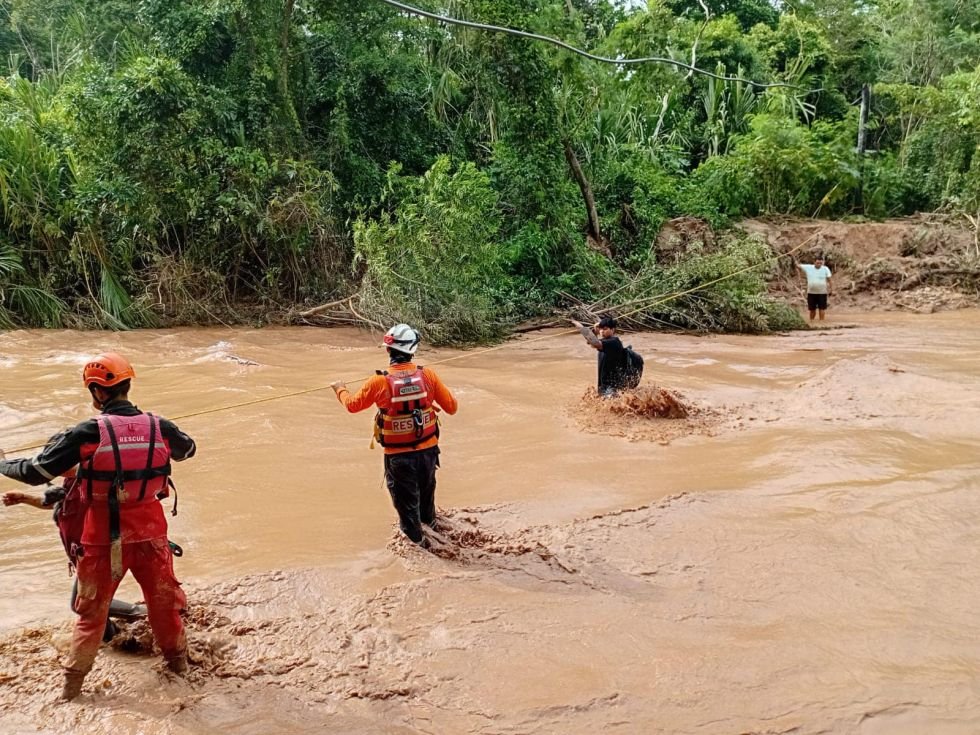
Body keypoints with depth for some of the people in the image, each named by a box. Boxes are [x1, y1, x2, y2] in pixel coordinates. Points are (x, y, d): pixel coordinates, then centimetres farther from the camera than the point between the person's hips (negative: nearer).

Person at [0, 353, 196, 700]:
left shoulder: (86, 433, -16)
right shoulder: (159, 427, -6)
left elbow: (36, 472, -11)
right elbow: (188, 449, 16)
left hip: (103, 539, -2)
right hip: (150, 533, 2)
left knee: (91, 612, 16)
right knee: (164, 601, 21)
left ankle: (72, 684, 26)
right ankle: (178, 661, 36)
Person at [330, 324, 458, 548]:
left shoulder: (379, 382, -18)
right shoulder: (428, 375, -13)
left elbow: (353, 405, -1)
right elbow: (451, 407, -6)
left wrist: (340, 390, 20)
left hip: (398, 455, -3)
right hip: (428, 449, 3)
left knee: (406, 500, 17)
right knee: (426, 488, 30)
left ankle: (417, 540, 31)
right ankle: (429, 520, 54)